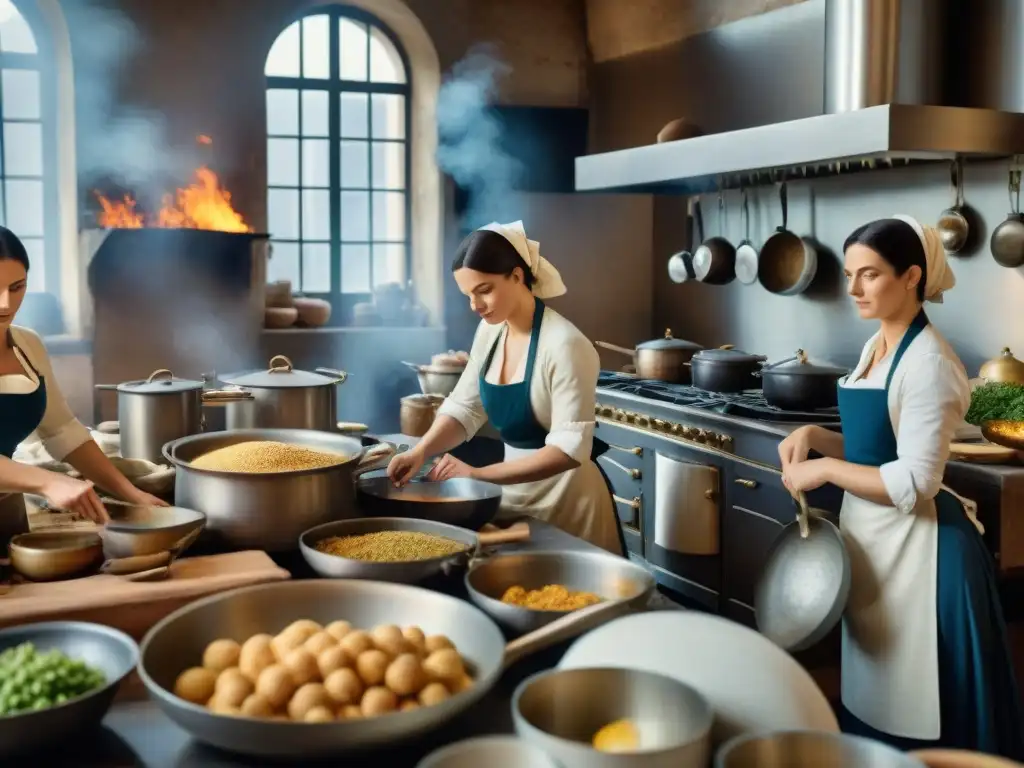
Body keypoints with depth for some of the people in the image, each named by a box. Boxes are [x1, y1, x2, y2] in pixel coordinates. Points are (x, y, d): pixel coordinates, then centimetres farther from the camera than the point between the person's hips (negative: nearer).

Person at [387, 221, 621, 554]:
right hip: (515, 489, 7)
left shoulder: (564, 344, -22)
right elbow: (463, 407, 3)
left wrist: (479, 474, -31)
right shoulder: (490, 331, 0)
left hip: (564, 498, -6)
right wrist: (421, 451, -16)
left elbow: (569, 449, -26)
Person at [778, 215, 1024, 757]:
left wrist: (826, 469, -17)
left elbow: (914, 483, -24)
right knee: (875, 697, 20)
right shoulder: (877, 347, 9)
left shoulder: (929, 363, -19)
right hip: (873, 537, 9)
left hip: (916, 548, -9)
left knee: (913, 709, 3)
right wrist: (814, 436, 1)